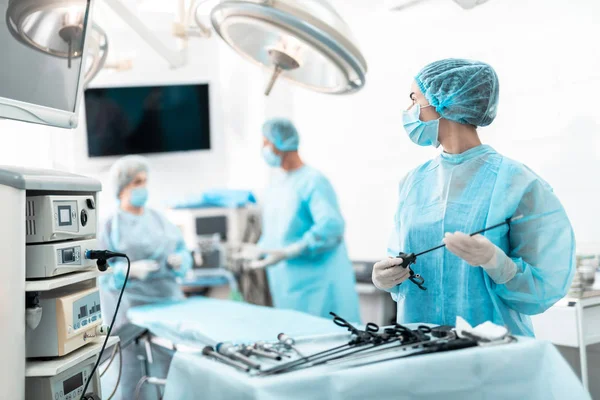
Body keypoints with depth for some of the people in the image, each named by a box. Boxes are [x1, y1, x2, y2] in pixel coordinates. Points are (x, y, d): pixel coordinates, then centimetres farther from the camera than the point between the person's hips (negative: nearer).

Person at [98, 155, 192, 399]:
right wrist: (130, 270, -22)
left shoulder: (159, 220, 13)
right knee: (134, 373, -4)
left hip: (167, 300, 5)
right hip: (130, 306, -4)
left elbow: (183, 252, 14)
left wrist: (179, 261, -8)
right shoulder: (110, 226, -1)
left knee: (173, 367, 2)